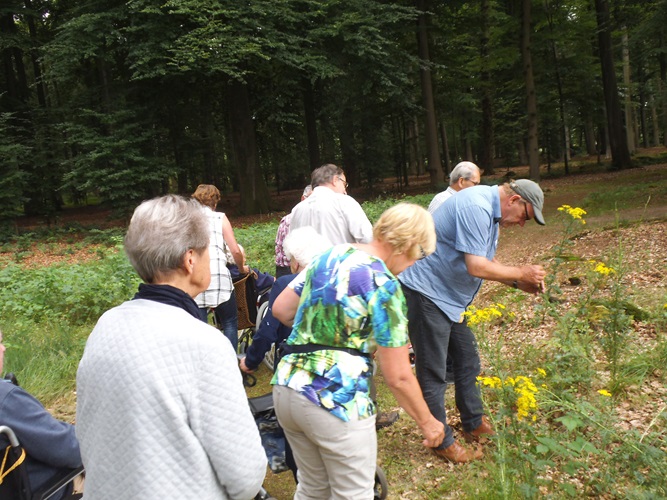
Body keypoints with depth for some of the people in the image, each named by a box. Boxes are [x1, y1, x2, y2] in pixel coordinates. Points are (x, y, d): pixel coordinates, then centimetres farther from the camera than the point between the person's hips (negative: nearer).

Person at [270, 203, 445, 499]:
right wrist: (427, 422, 2)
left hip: (286, 388, 7)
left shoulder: (328, 256, 5)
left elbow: (280, 310, 13)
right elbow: (397, 377, -13)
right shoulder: (384, 285, -15)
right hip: (336, 404, -7)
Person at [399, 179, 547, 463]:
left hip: (449, 298, 11)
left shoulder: (490, 211, 11)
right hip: (426, 293, -11)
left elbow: (487, 261, 18)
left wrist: (519, 283, 4)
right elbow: (476, 267, -27)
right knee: (433, 375, 2)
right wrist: (521, 273, -14)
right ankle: (443, 443, 16)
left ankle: (474, 426, 35)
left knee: (467, 363, 18)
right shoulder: (476, 207, -23)